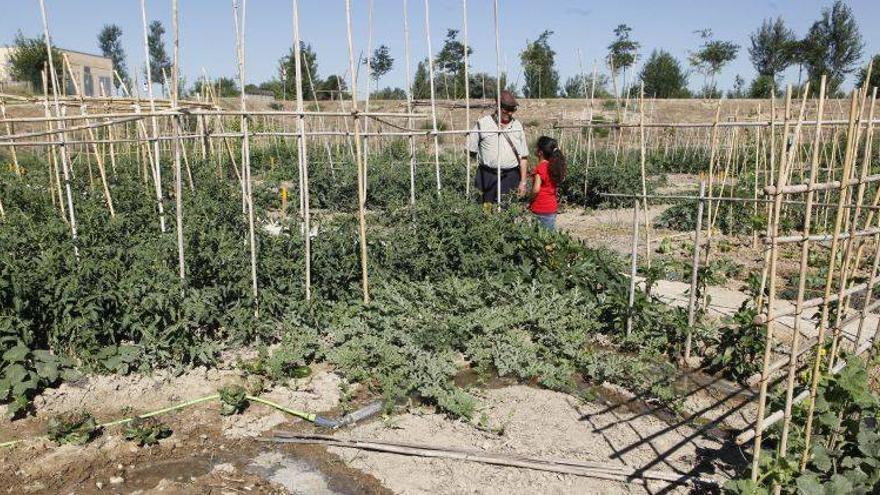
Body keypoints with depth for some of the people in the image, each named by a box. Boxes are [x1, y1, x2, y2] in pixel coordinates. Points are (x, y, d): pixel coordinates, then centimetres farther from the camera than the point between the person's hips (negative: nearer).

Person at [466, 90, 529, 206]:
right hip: (487, 178, -2)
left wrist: (523, 181, 7)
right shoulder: (482, 124, 0)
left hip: (511, 178, 2)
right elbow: (470, 150, 4)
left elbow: (523, 157, 10)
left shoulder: (517, 126, 9)